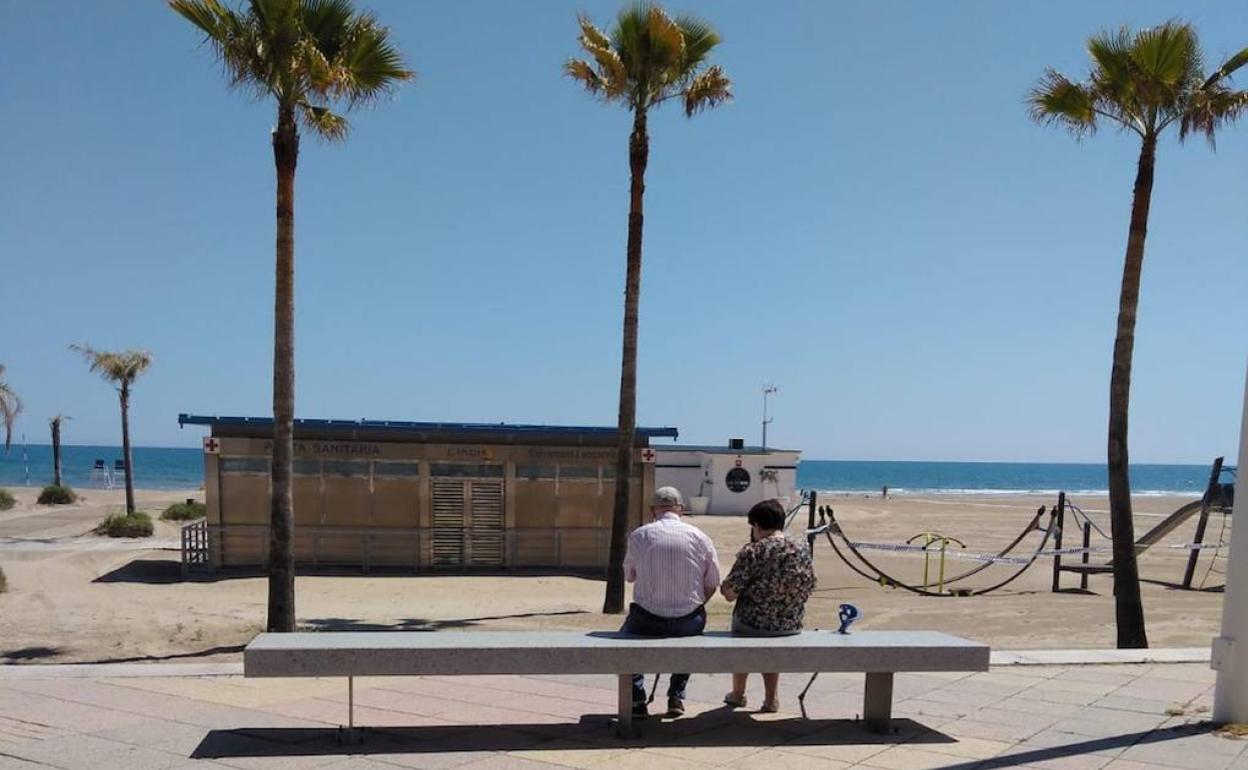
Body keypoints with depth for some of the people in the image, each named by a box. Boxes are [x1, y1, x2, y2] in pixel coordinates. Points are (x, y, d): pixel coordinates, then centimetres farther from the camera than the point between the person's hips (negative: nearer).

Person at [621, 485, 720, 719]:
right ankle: (676, 697, 33)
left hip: (647, 621, -1)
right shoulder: (699, 537, -1)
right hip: (689, 621, 1)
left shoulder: (639, 536, -2)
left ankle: (637, 700, 22)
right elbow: (712, 585, 4)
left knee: (626, 634, 32)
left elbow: (629, 576, 11)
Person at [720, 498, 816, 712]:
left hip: (753, 625, -4)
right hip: (791, 627, 4)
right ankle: (771, 699, 35)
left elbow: (729, 593, -19)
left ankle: (738, 693, 42)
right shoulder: (802, 550, -4)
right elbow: (808, 588, 7)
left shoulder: (752, 552, -19)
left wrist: (725, 585, 0)